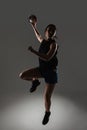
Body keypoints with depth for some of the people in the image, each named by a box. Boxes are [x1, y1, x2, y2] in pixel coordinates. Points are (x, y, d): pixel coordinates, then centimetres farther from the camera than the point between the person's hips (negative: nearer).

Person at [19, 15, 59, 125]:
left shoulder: (54, 44, -19)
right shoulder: (43, 40, 2)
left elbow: (47, 58, -30)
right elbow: (39, 37, 29)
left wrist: (33, 51, -30)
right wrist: (34, 26, 33)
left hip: (51, 71, -6)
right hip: (42, 69, 6)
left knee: (47, 97, -3)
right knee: (22, 75, -13)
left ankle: (47, 113, 29)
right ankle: (35, 82, 18)